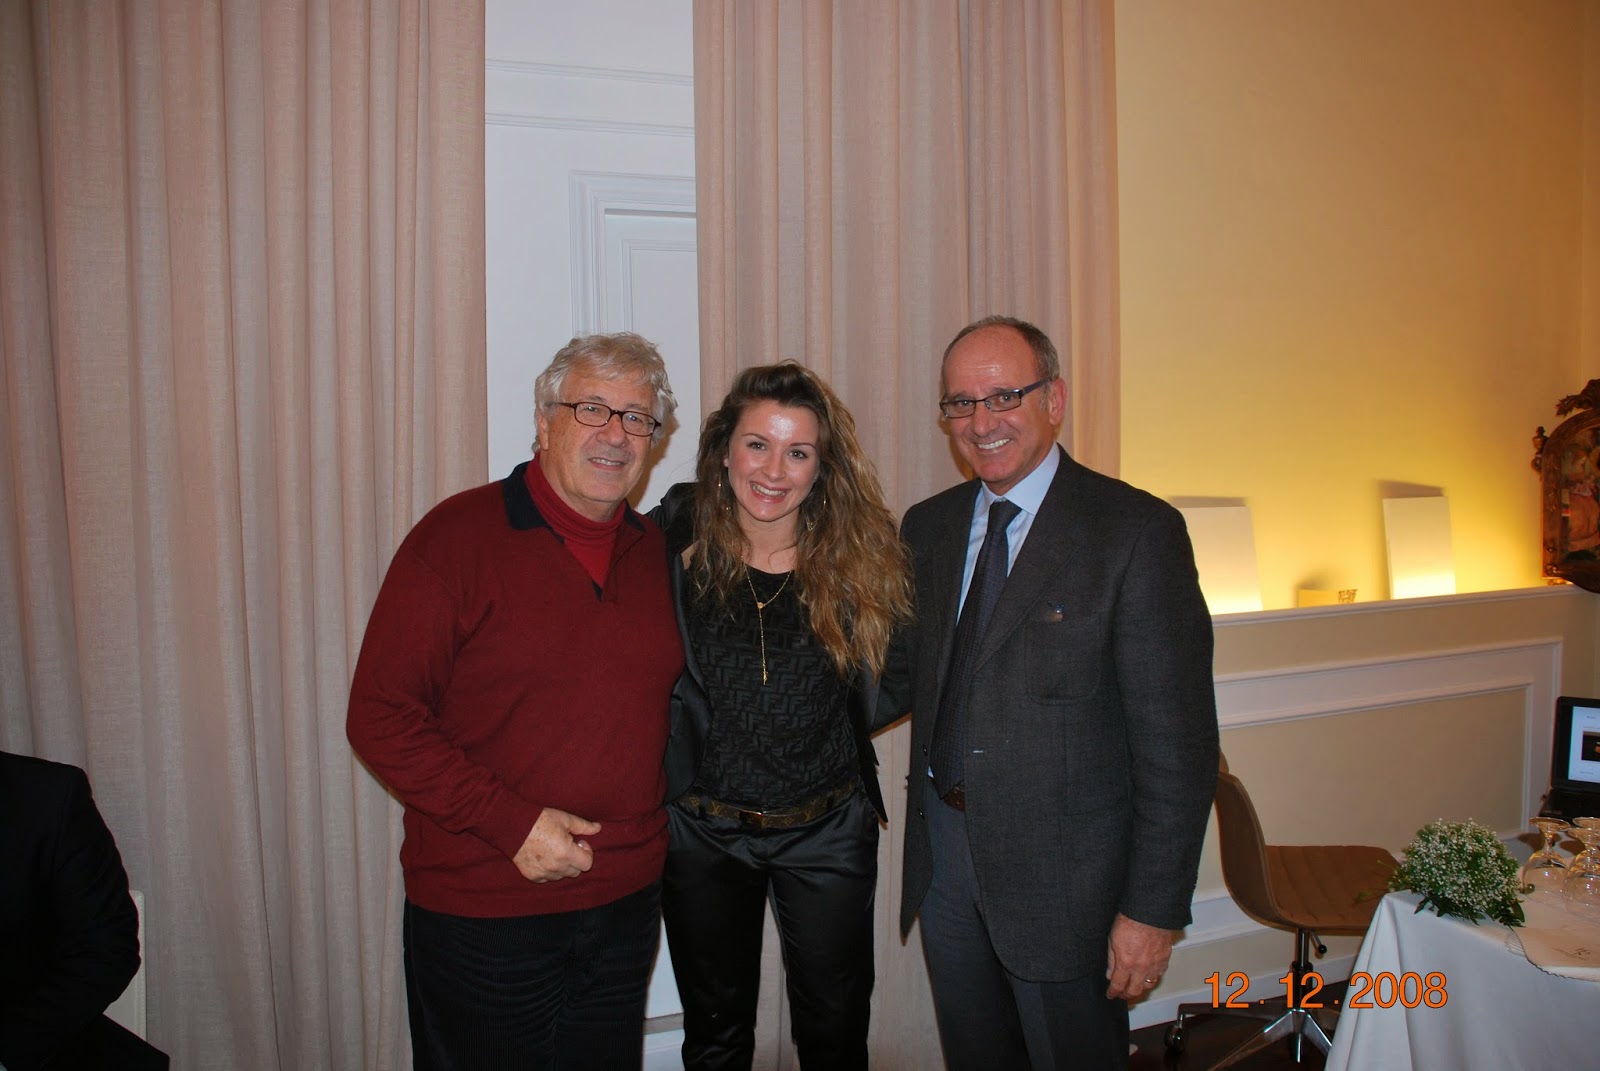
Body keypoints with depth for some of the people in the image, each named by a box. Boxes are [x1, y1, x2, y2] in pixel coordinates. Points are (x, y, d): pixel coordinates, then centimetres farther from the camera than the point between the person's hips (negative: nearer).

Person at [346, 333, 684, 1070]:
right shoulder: (458, 534, -11)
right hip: (482, 909, -4)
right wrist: (512, 823, -18)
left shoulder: (655, 551, 5)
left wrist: (648, 831, 3)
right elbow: (379, 716, -13)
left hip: (625, 901, 5)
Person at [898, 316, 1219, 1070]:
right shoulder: (928, 526, 5)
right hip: (944, 849, 5)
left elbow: (1176, 738, -14)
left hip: (1064, 866, -5)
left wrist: (1153, 908, -15)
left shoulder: (1136, 531, -13)